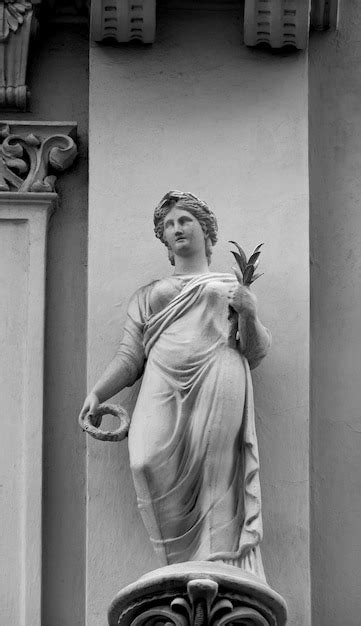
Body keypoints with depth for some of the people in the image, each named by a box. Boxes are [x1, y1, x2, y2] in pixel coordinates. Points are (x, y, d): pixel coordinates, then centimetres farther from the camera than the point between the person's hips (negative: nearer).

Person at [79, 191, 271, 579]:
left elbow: (255, 354, 16)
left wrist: (248, 314, -3)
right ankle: (182, 563, -18)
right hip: (163, 386, 1)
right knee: (148, 463, -24)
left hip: (218, 383, -1)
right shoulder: (148, 296, 29)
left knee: (216, 478, -17)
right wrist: (97, 393, 4)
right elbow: (130, 357, 20)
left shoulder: (231, 286, 25)